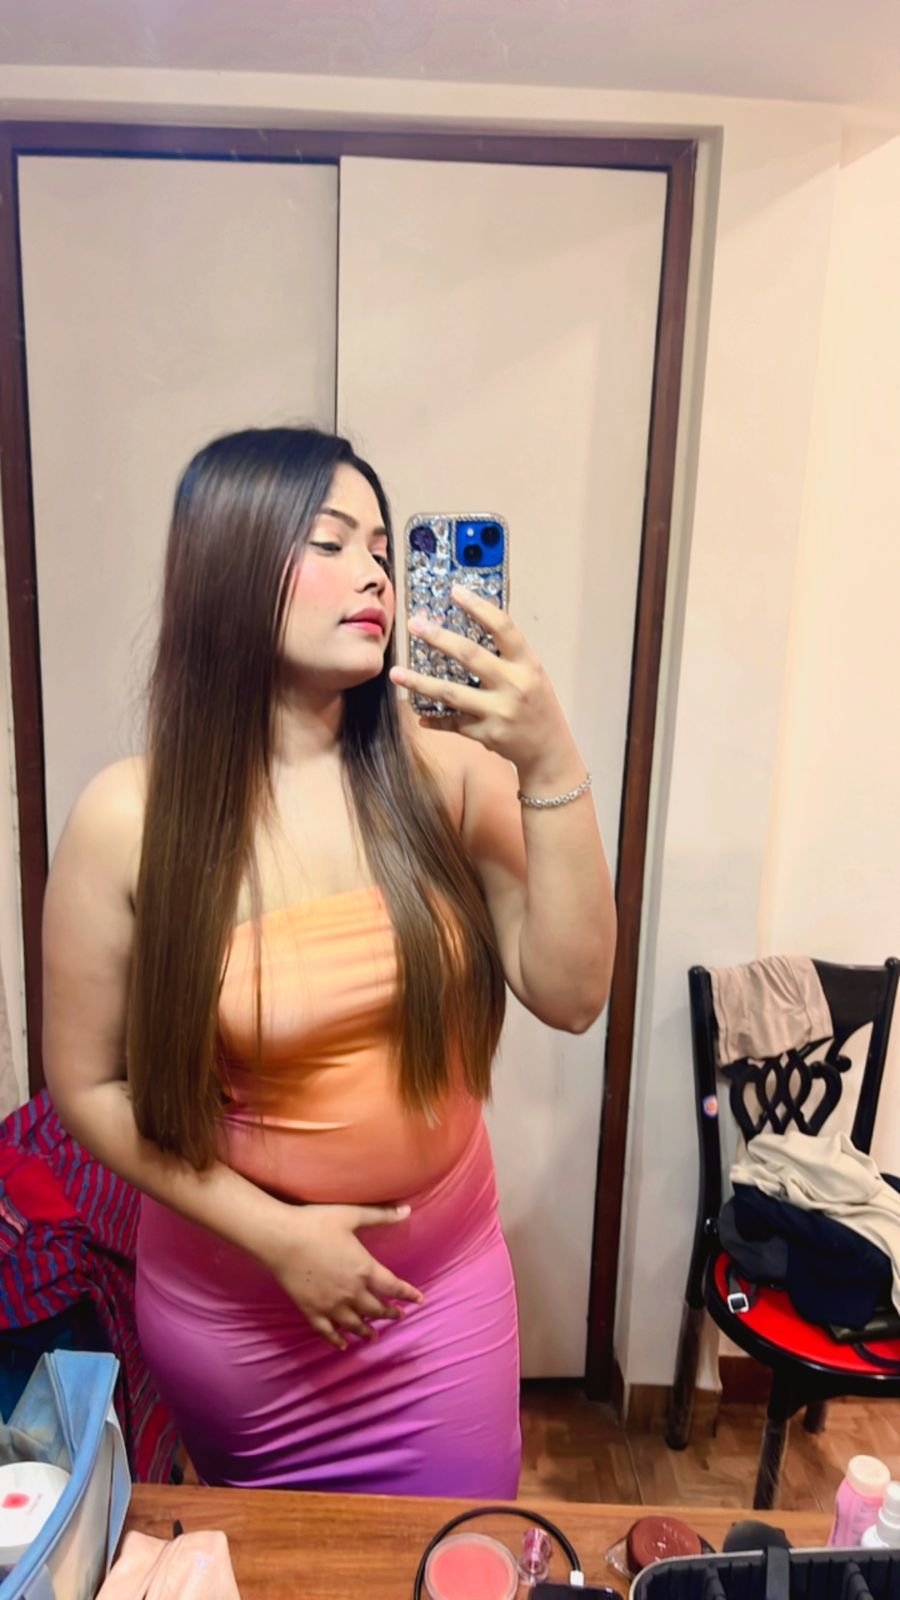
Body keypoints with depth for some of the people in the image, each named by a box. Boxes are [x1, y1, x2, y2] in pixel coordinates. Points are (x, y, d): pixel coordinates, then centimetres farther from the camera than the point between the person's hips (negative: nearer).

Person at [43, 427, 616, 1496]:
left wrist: (550, 766, -27)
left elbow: (569, 996, -17)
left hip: (448, 1279, 1)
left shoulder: (439, 771, -14)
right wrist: (274, 1233, -15)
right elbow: (86, 1086, -10)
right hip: (230, 1297, 0)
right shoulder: (129, 820, -18)